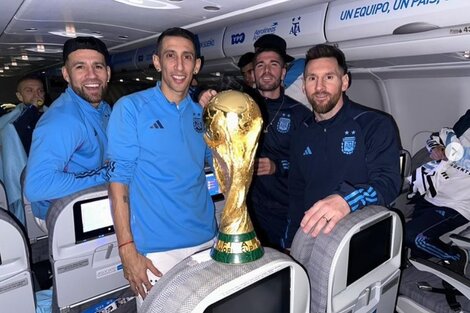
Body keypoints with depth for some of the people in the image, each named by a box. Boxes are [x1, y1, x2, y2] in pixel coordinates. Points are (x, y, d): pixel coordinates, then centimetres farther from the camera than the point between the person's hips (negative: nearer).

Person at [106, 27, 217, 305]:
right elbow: (119, 180, -9)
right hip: (155, 249, -4)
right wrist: (128, 250, -14)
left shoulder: (203, 113, 6)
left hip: (206, 240, 5)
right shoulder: (130, 108, -6)